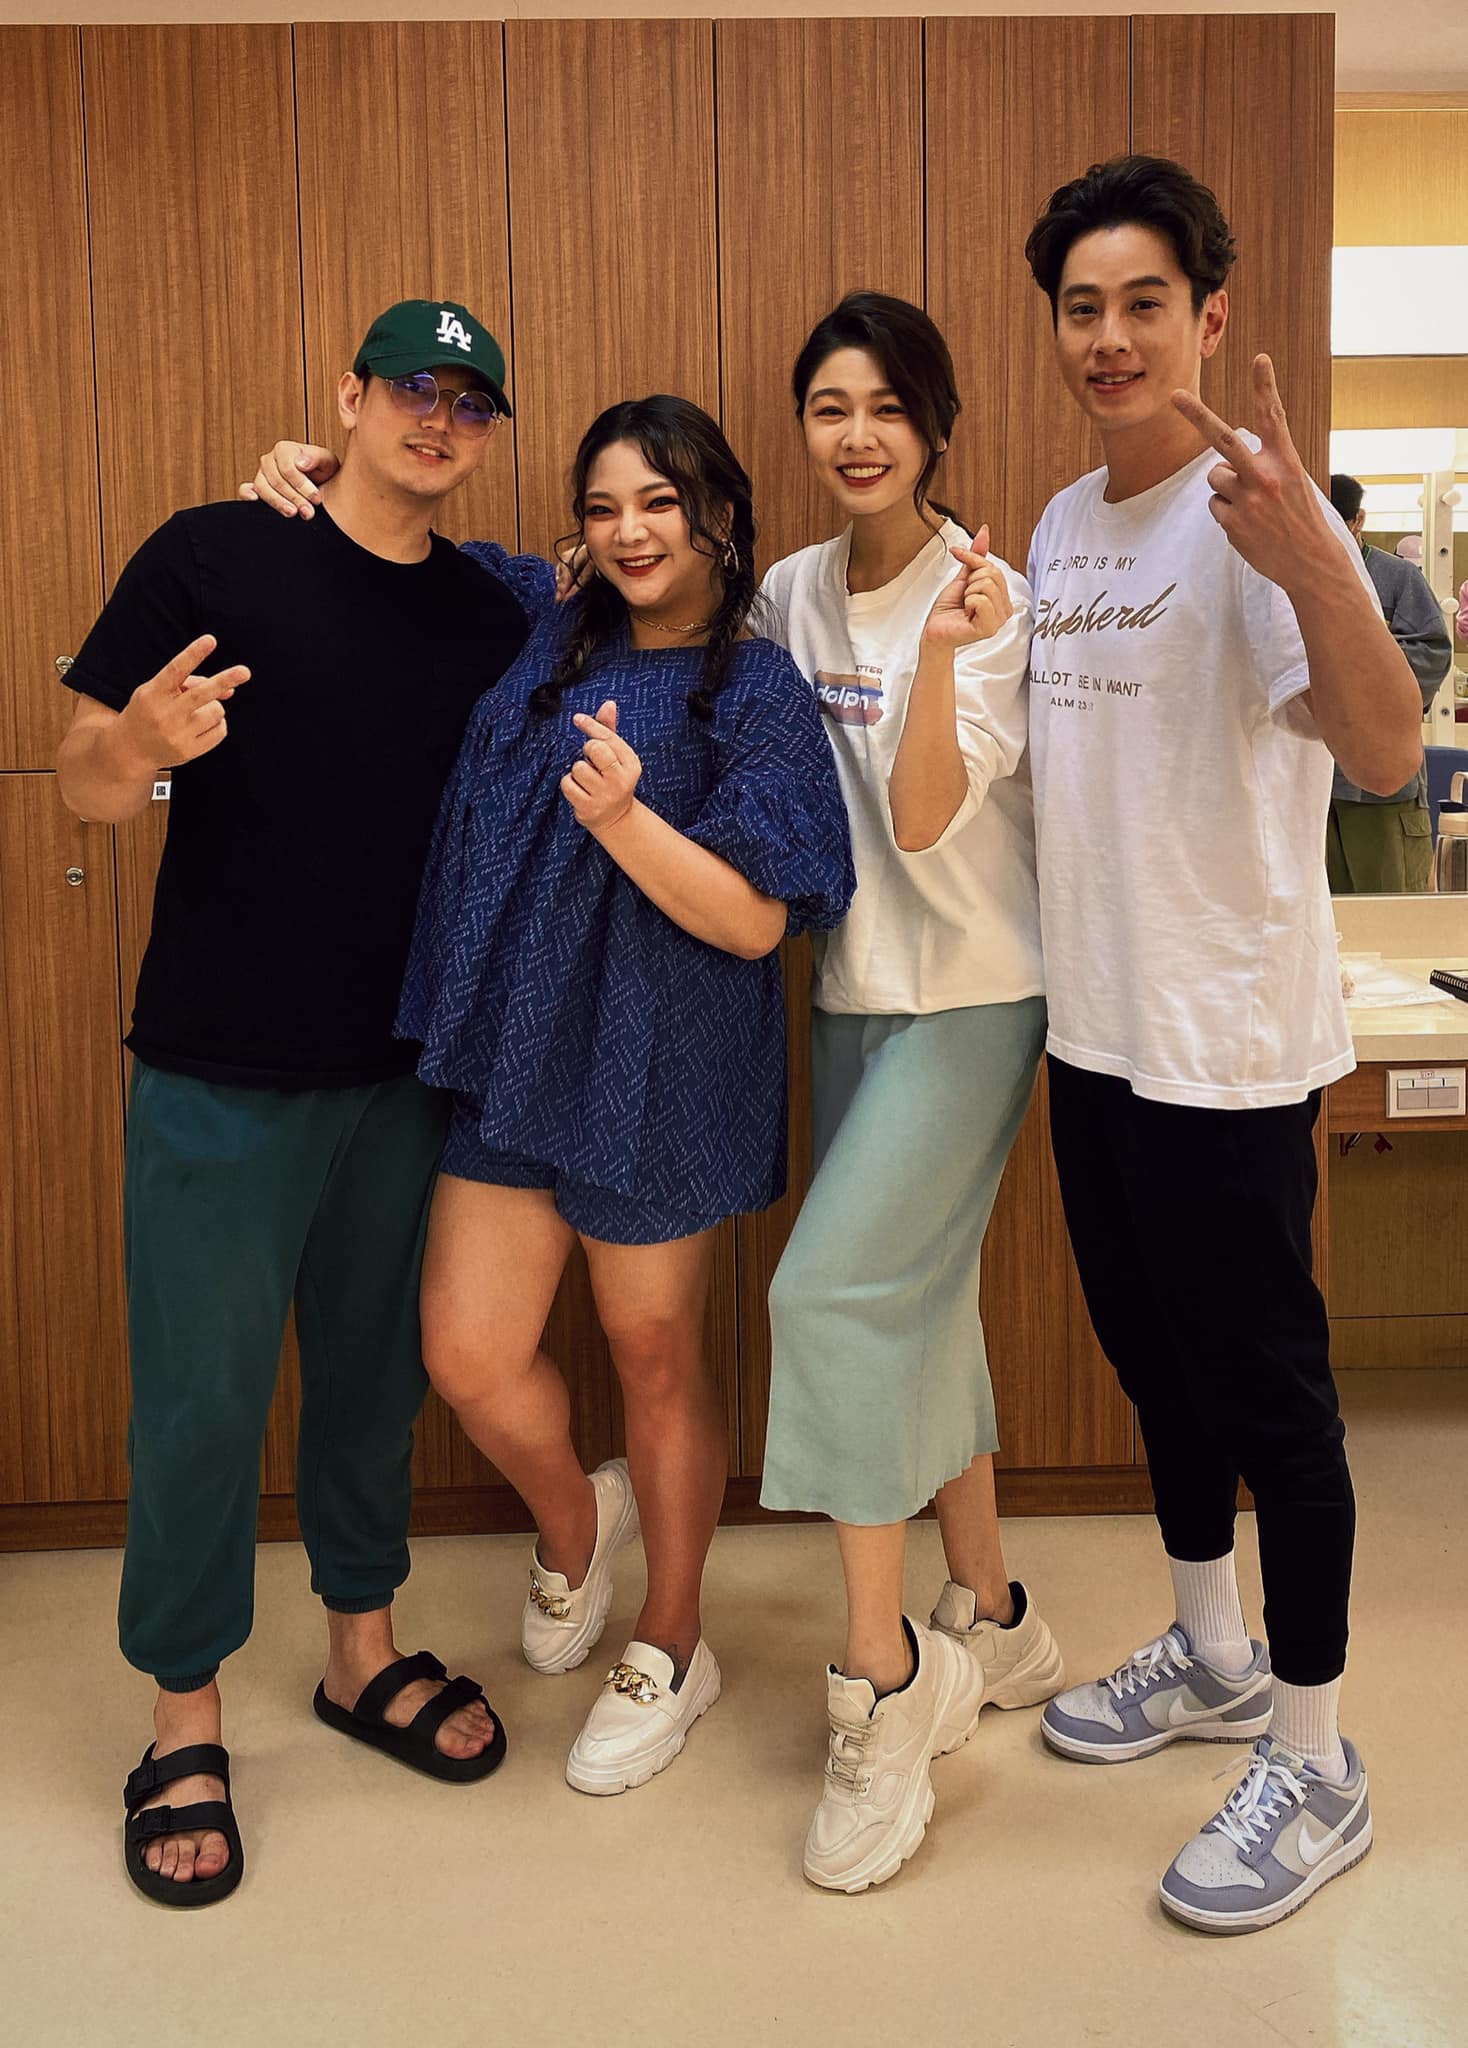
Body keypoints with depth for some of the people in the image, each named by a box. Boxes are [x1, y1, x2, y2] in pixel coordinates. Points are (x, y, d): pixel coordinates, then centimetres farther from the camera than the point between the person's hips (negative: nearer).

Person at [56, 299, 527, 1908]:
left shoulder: (489, 619, 6)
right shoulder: (211, 557, -6)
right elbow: (83, 779, -6)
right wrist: (142, 745, -28)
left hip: (405, 1070, 4)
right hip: (220, 1071, -4)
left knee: (376, 1369, 15)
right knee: (203, 1395, 3)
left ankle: (362, 1651, 35)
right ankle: (184, 1720, 23)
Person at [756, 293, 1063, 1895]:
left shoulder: (992, 597, -12)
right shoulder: (793, 594, 7)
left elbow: (926, 820, -20)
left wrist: (939, 659, -34)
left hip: (970, 989, -7)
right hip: (853, 985, 7)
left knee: (834, 1288, -15)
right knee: (915, 1298, 12)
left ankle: (883, 1676, -1)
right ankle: (990, 1622, 28)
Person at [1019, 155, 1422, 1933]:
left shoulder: (1255, 511, -15)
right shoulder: (1061, 525, 10)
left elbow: (1387, 751, -31)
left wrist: (1313, 565, -46)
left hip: (1228, 1036, -8)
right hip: (1094, 1023, 8)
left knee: (1262, 1385, 2)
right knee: (1152, 1351, 19)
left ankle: (1312, 1763, 20)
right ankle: (1211, 1655, 40)